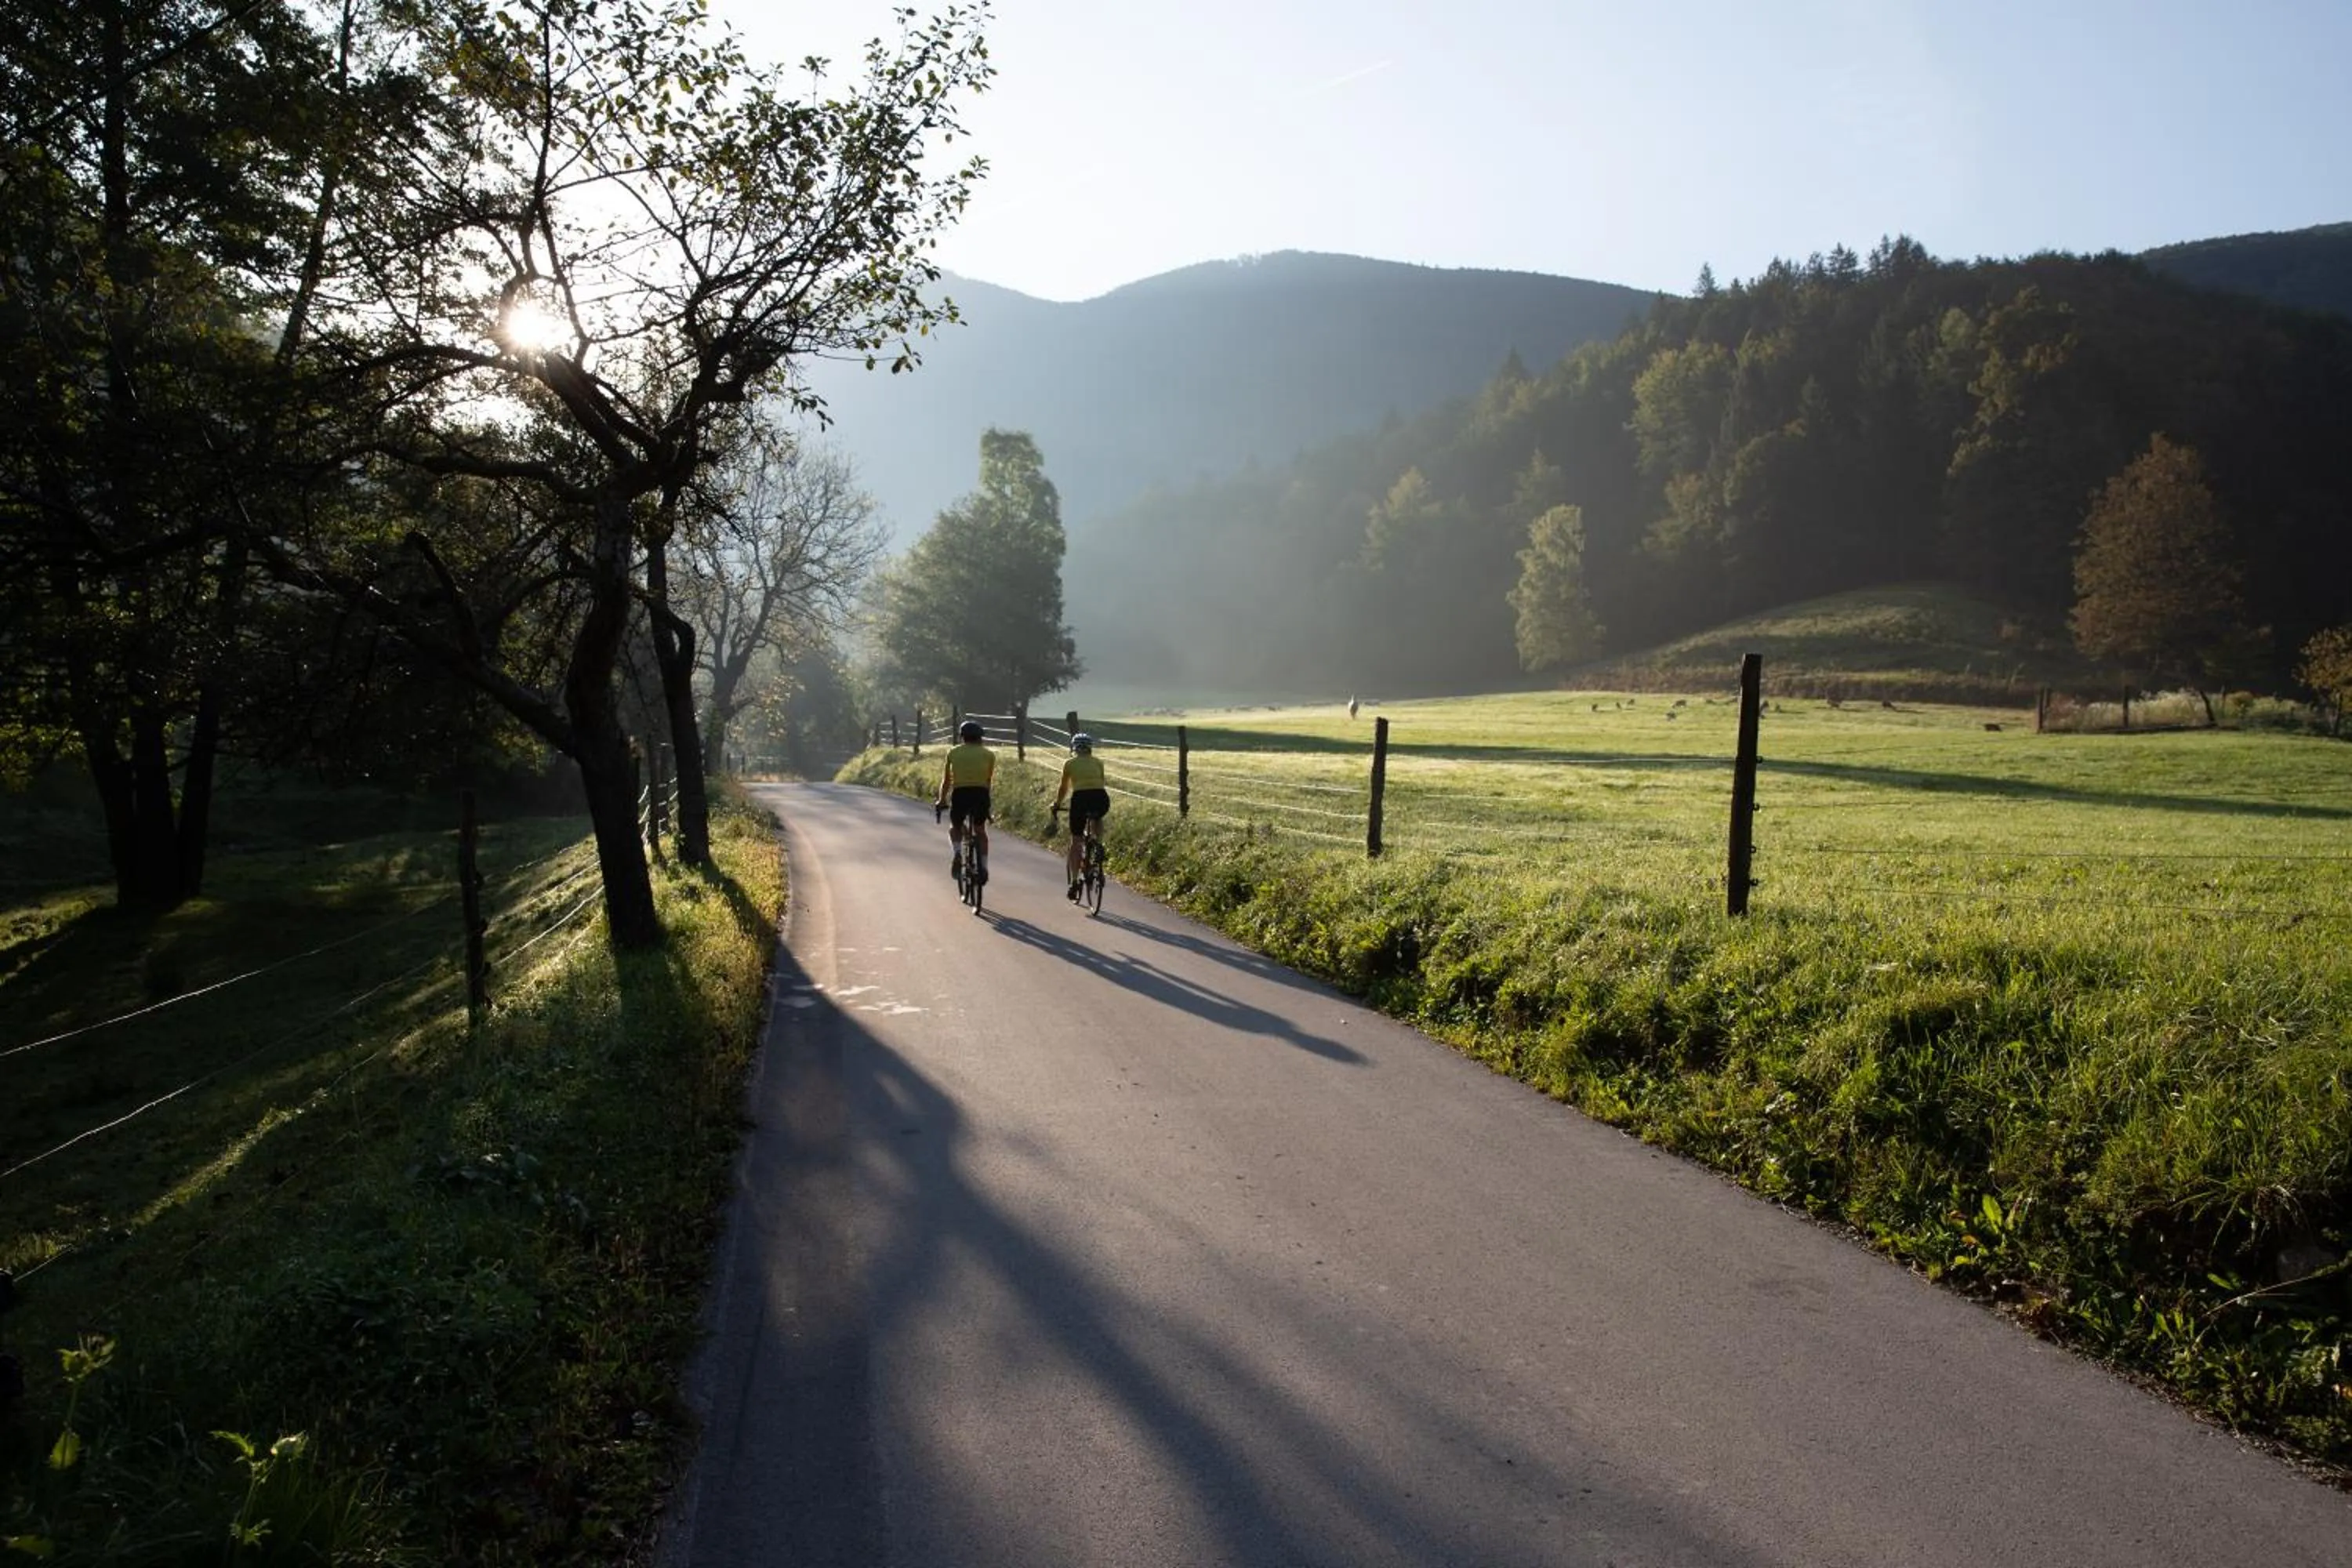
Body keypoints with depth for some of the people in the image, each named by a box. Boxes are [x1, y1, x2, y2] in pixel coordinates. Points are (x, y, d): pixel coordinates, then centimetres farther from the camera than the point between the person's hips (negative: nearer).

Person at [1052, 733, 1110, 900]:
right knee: (1098, 819, 39)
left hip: (1080, 798, -2)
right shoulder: (1098, 762, 22)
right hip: (1101, 798, 2)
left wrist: (1057, 805, 39)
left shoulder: (1069, 763, 17)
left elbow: (1063, 789, 23)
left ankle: (1074, 882, 6)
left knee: (1076, 841, 11)